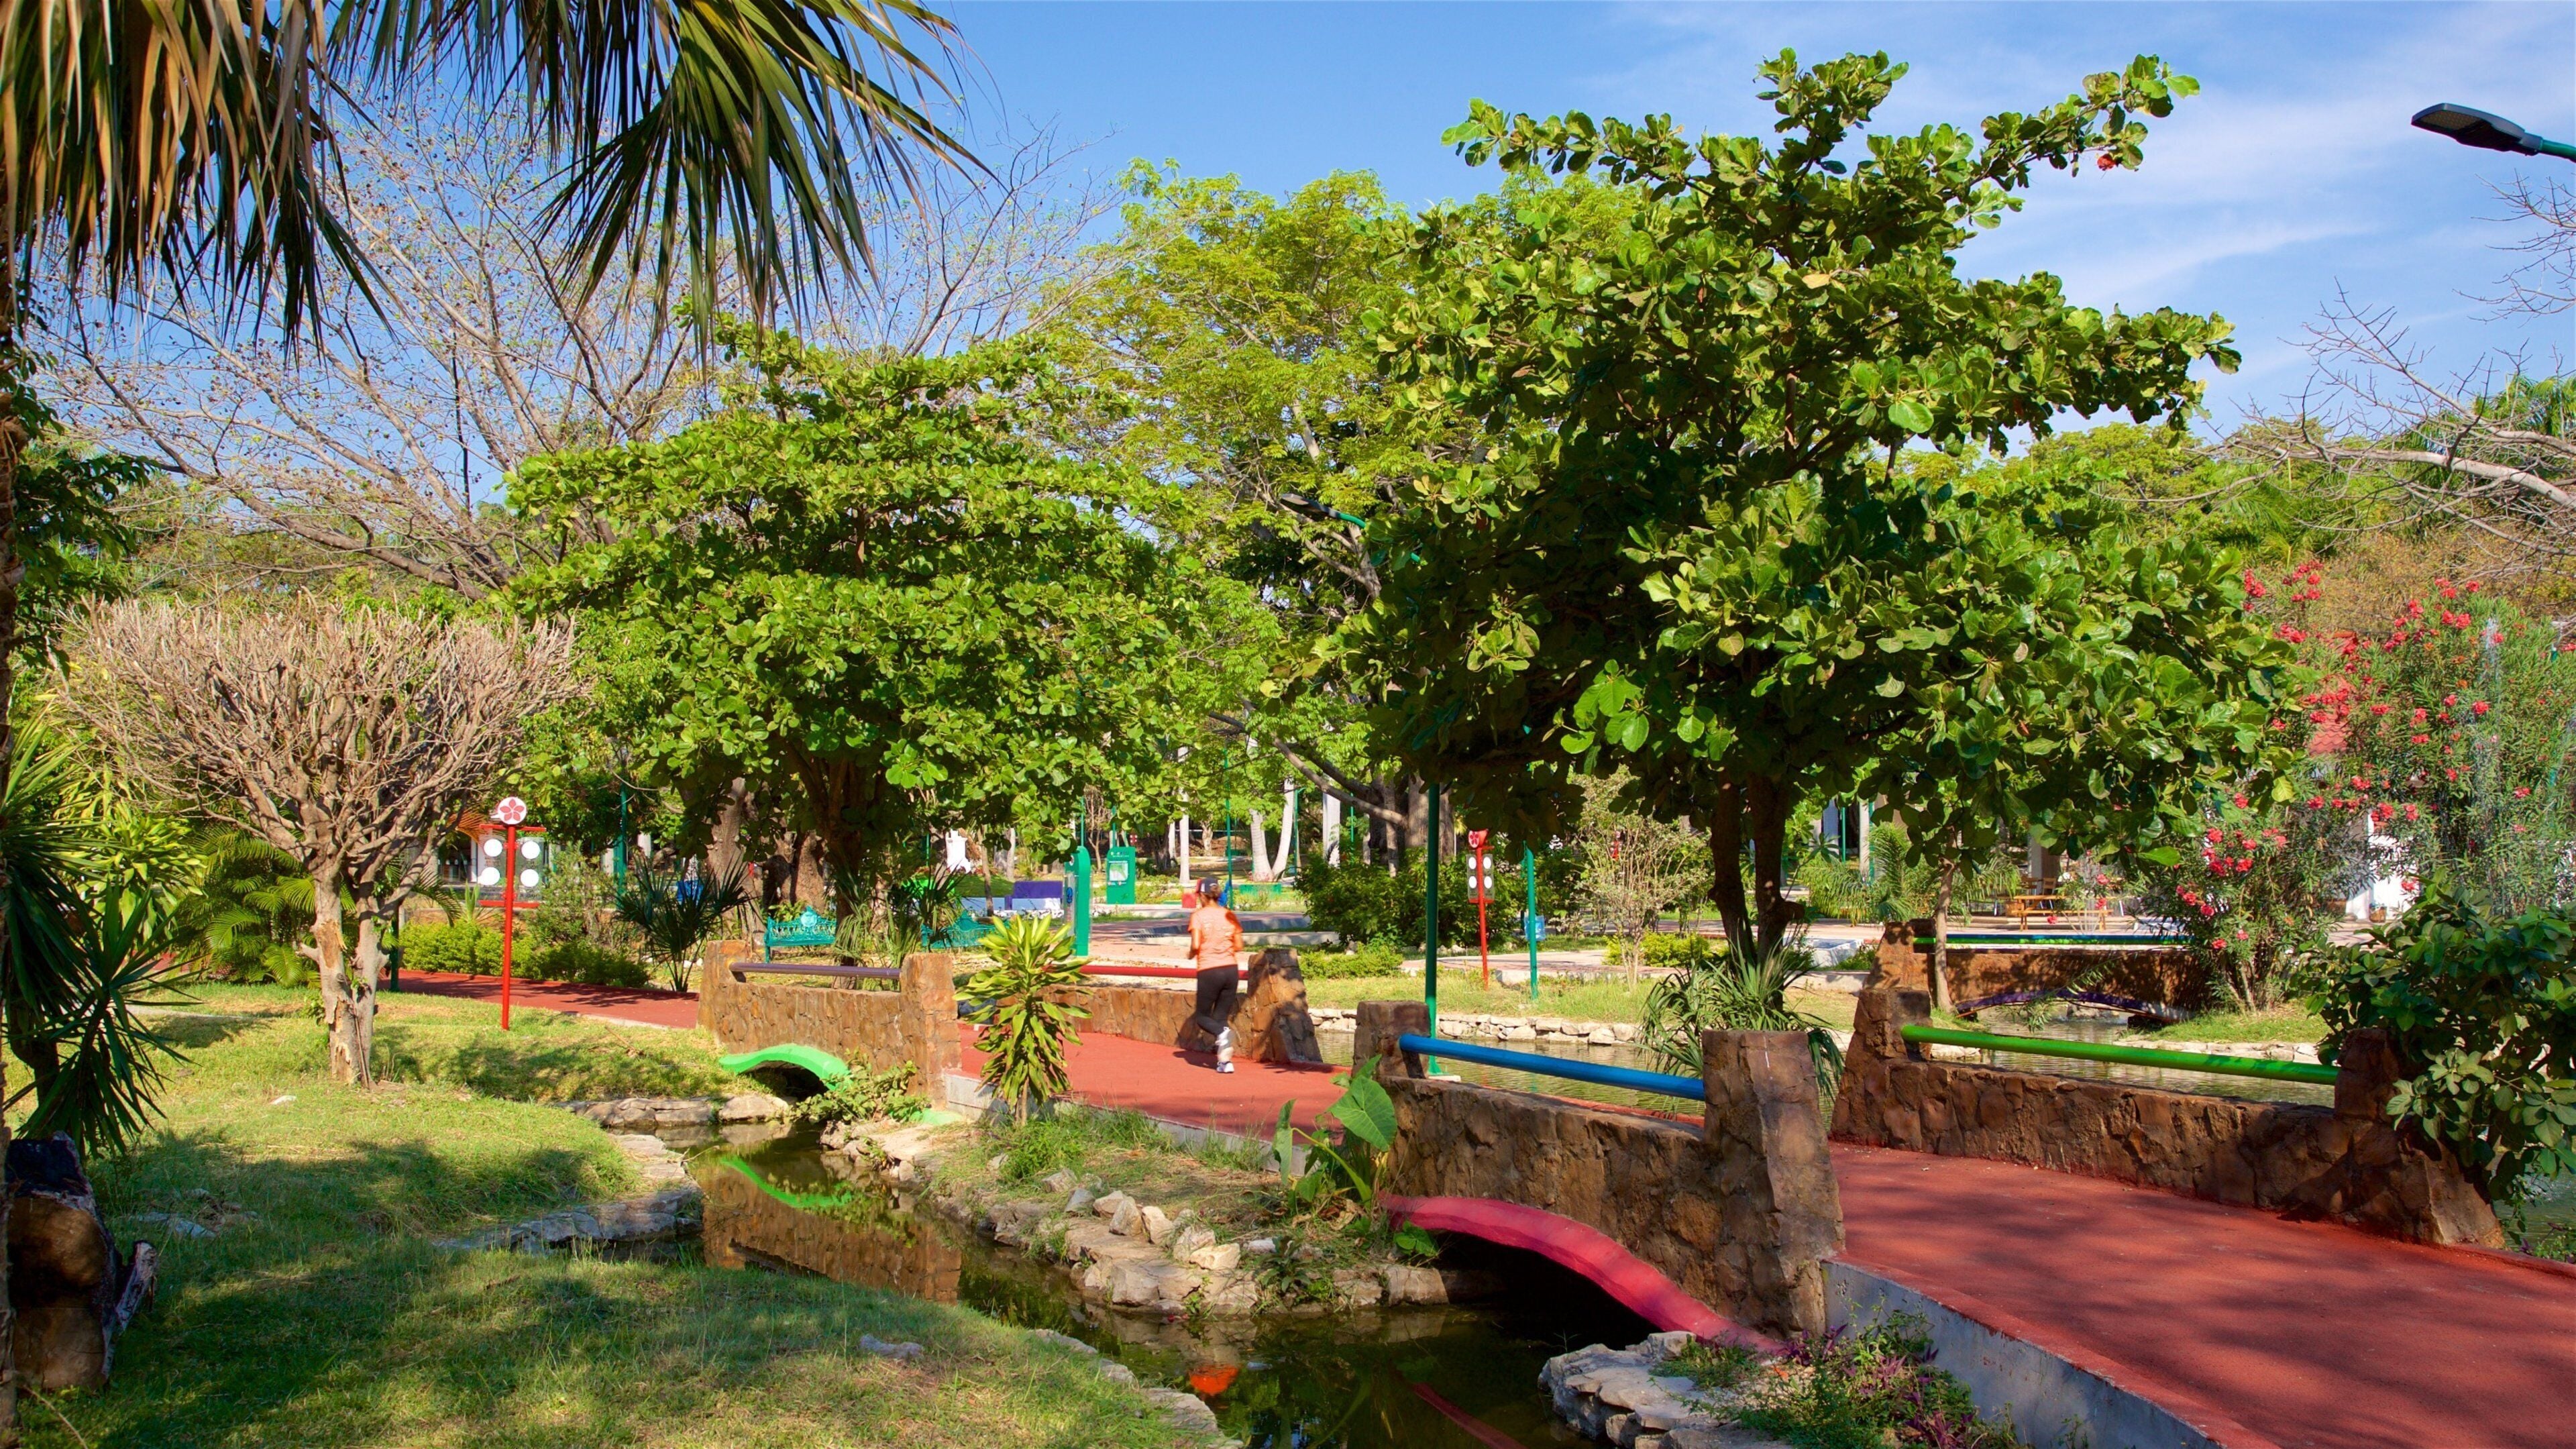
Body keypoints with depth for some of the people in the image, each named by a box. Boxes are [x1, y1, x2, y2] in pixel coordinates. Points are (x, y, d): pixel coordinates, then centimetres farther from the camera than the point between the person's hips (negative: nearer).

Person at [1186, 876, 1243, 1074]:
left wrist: (1191, 955, 7)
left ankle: (1222, 1032, -20)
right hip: (1230, 969, 4)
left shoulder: (1198, 916, -5)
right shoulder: (1230, 916, 7)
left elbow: (1195, 945, -14)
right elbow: (1239, 946, 6)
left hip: (1208, 971, -4)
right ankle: (1225, 1060, 1)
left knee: (1202, 1016, 11)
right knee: (1222, 1016, 13)